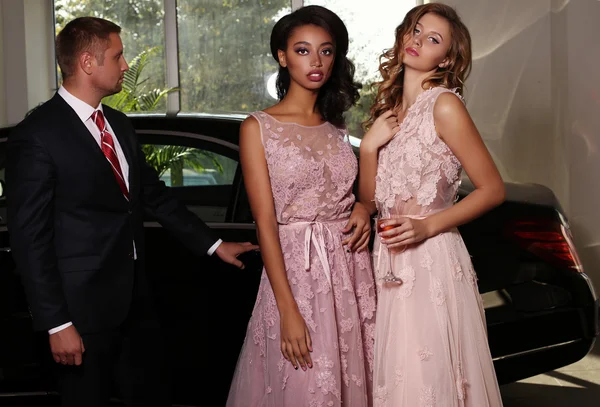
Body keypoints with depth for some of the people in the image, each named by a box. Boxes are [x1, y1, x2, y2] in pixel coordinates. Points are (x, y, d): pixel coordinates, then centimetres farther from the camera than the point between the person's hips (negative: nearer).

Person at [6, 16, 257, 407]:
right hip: (83, 307, -7)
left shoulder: (120, 124, 10)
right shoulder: (36, 136, -14)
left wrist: (214, 244, 15)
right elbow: (30, 238, -15)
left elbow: (156, 195, 17)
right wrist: (56, 323, -16)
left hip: (136, 298, 7)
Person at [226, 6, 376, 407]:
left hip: (352, 272, 5)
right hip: (296, 272, -5)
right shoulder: (258, 128, -4)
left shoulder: (336, 126, 11)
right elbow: (266, 223, -9)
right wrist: (289, 312, -16)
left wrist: (363, 209, -1)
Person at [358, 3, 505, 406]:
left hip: (432, 259, -6)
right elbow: (369, 200, 10)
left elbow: (493, 188, -8)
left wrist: (429, 225, -17)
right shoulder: (388, 110, 13)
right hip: (390, 264, 6)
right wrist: (369, 146, -5)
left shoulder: (444, 105, -7)